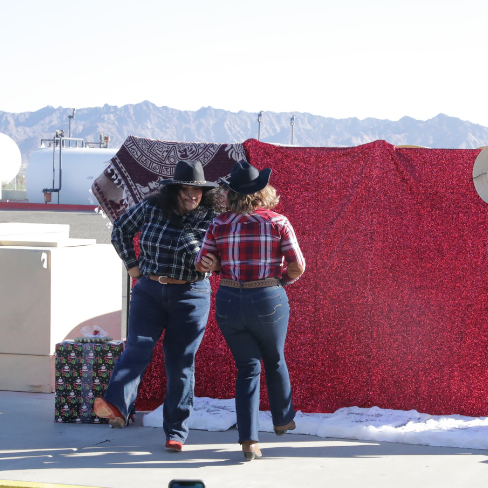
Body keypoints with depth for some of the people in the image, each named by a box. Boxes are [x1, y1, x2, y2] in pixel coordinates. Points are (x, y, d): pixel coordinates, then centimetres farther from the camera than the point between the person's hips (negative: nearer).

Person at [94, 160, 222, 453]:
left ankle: (176, 432, 7)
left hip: (190, 296, -1)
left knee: (180, 364, 1)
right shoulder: (151, 208, 0)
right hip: (149, 291, 1)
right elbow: (121, 229, 15)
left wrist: (208, 263, -28)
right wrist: (131, 264, 7)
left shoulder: (212, 217, -5)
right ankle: (115, 406, -35)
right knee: (137, 349, -16)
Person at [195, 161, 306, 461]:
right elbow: (298, 267, -6)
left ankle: (249, 439, 1)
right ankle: (283, 419, 41)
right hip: (268, 301, -1)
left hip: (229, 302, 1)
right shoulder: (277, 222, -6)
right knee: (275, 360, 23)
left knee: (248, 368, 11)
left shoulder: (220, 225, -1)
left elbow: (203, 264, 0)